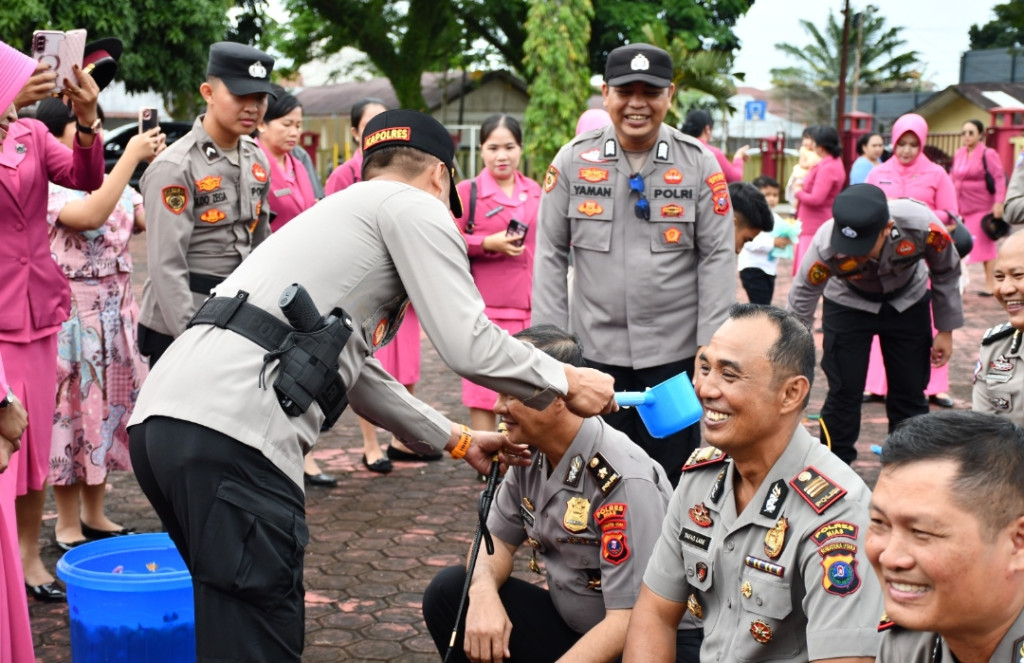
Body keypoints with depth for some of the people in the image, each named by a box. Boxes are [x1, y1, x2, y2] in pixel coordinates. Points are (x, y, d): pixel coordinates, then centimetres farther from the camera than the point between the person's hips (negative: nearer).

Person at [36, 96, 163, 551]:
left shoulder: (111, 182, 9)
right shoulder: (45, 186, -10)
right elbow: (90, 216, -29)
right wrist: (132, 155, -26)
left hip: (115, 313, 6)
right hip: (69, 315, -6)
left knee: (110, 406, 12)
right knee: (71, 410, 1)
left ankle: (95, 514, 26)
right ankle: (68, 525, 13)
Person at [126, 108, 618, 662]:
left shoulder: (343, 210, 33)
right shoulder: (416, 207, 7)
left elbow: (357, 372, 40)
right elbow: (468, 345, -4)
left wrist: (456, 440, 46)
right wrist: (565, 383, 12)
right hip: (232, 433, -10)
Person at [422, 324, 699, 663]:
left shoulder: (625, 481, -25)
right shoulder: (530, 453, -3)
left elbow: (630, 621, -26)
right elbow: (498, 540, 8)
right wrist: (483, 594, -14)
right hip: (567, 623, 7)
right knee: (449, 591, -7)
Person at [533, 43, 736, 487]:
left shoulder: (700, 164, -2)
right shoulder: (573, 160, 0)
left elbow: (717, 257, -2)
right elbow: (551, 254, 2)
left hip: (675, 351, -1)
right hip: (595, 349, 1)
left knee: (672, 477, 8)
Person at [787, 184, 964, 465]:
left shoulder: (923, 226, -36)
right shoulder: (825, 245, -38)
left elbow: (946, 273, -14)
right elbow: (803, 296, -21)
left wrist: (946, 330, -5)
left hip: (908, 302, 1)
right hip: (848, 304, -1)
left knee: (910, 392, 6)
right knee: (844, 391, -4)